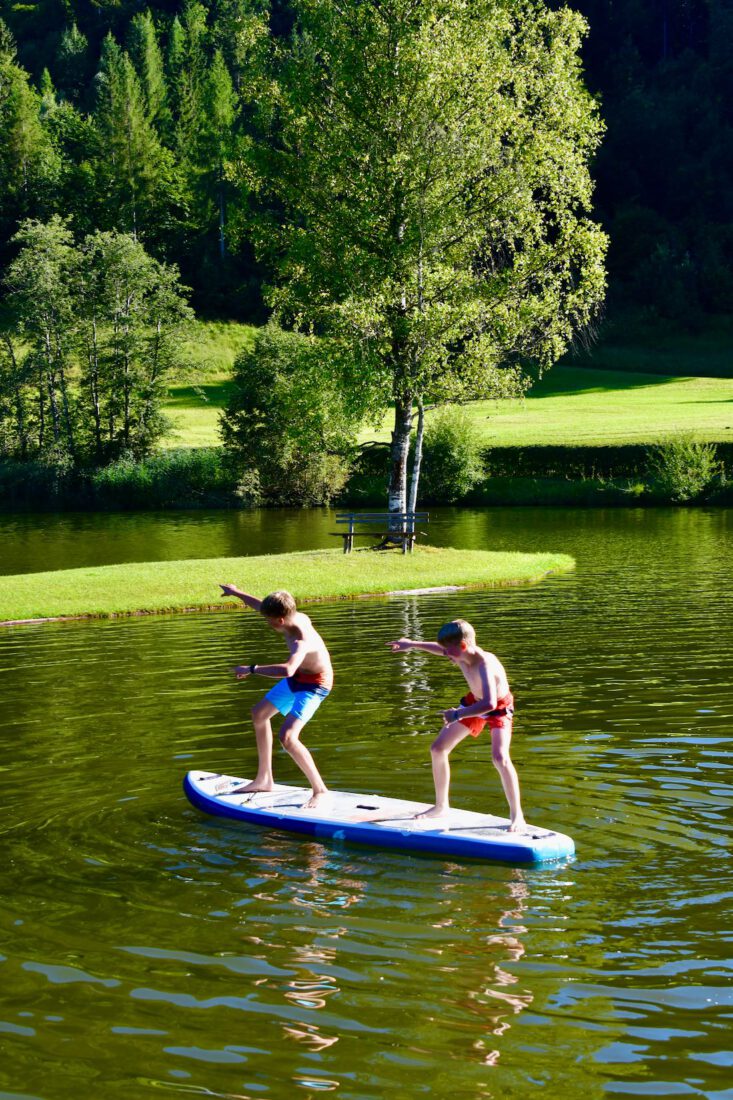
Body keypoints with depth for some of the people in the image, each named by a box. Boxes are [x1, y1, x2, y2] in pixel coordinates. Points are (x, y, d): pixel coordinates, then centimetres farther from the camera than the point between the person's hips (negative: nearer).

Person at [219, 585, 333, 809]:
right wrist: (237, 593, 22)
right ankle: (264, 779, 31)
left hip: (315, 685, -10)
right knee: (259, 713, 22)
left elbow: (287, 669, -57)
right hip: (298, 677, 10)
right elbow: (261, 606, 8)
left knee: (287, 736, -26)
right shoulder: (296, 617, -12)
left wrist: (252, 669, -47)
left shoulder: (302, 641, -37)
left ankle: (319, 789, -12)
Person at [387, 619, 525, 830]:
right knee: (437, 749, 7)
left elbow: (489, 704, -53)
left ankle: (516, 815, -17)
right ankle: (441, 806, 22)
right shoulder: (460, 655, -17)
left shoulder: (484, 665, -40)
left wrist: (457, 715, -49)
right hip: (474, 702, 8)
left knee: (500, 757, -29)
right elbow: (441, 650, 10)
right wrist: (412, 645, 17)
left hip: (498, 708, -8)